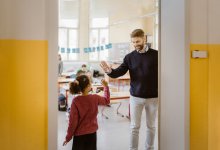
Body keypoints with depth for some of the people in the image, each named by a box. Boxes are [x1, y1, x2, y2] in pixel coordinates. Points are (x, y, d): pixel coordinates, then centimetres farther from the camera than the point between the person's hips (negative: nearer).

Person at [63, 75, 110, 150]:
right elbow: (107, 101, 12)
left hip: (79, 134, -2)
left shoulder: (76, 101, -18)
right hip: (92, 133, 2)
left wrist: (68, 137, -2)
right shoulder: (95, 98, -11)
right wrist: (106, 86, 22)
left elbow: (73, 121, -14)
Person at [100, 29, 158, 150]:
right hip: (136, 96, 1)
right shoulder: (129, 57, 0)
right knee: (134, 127, 8)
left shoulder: (155, 55, -4)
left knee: (151, 126, 14)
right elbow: (119, 72, -6)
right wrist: (109, 71, -28)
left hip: (153, 97, 0)